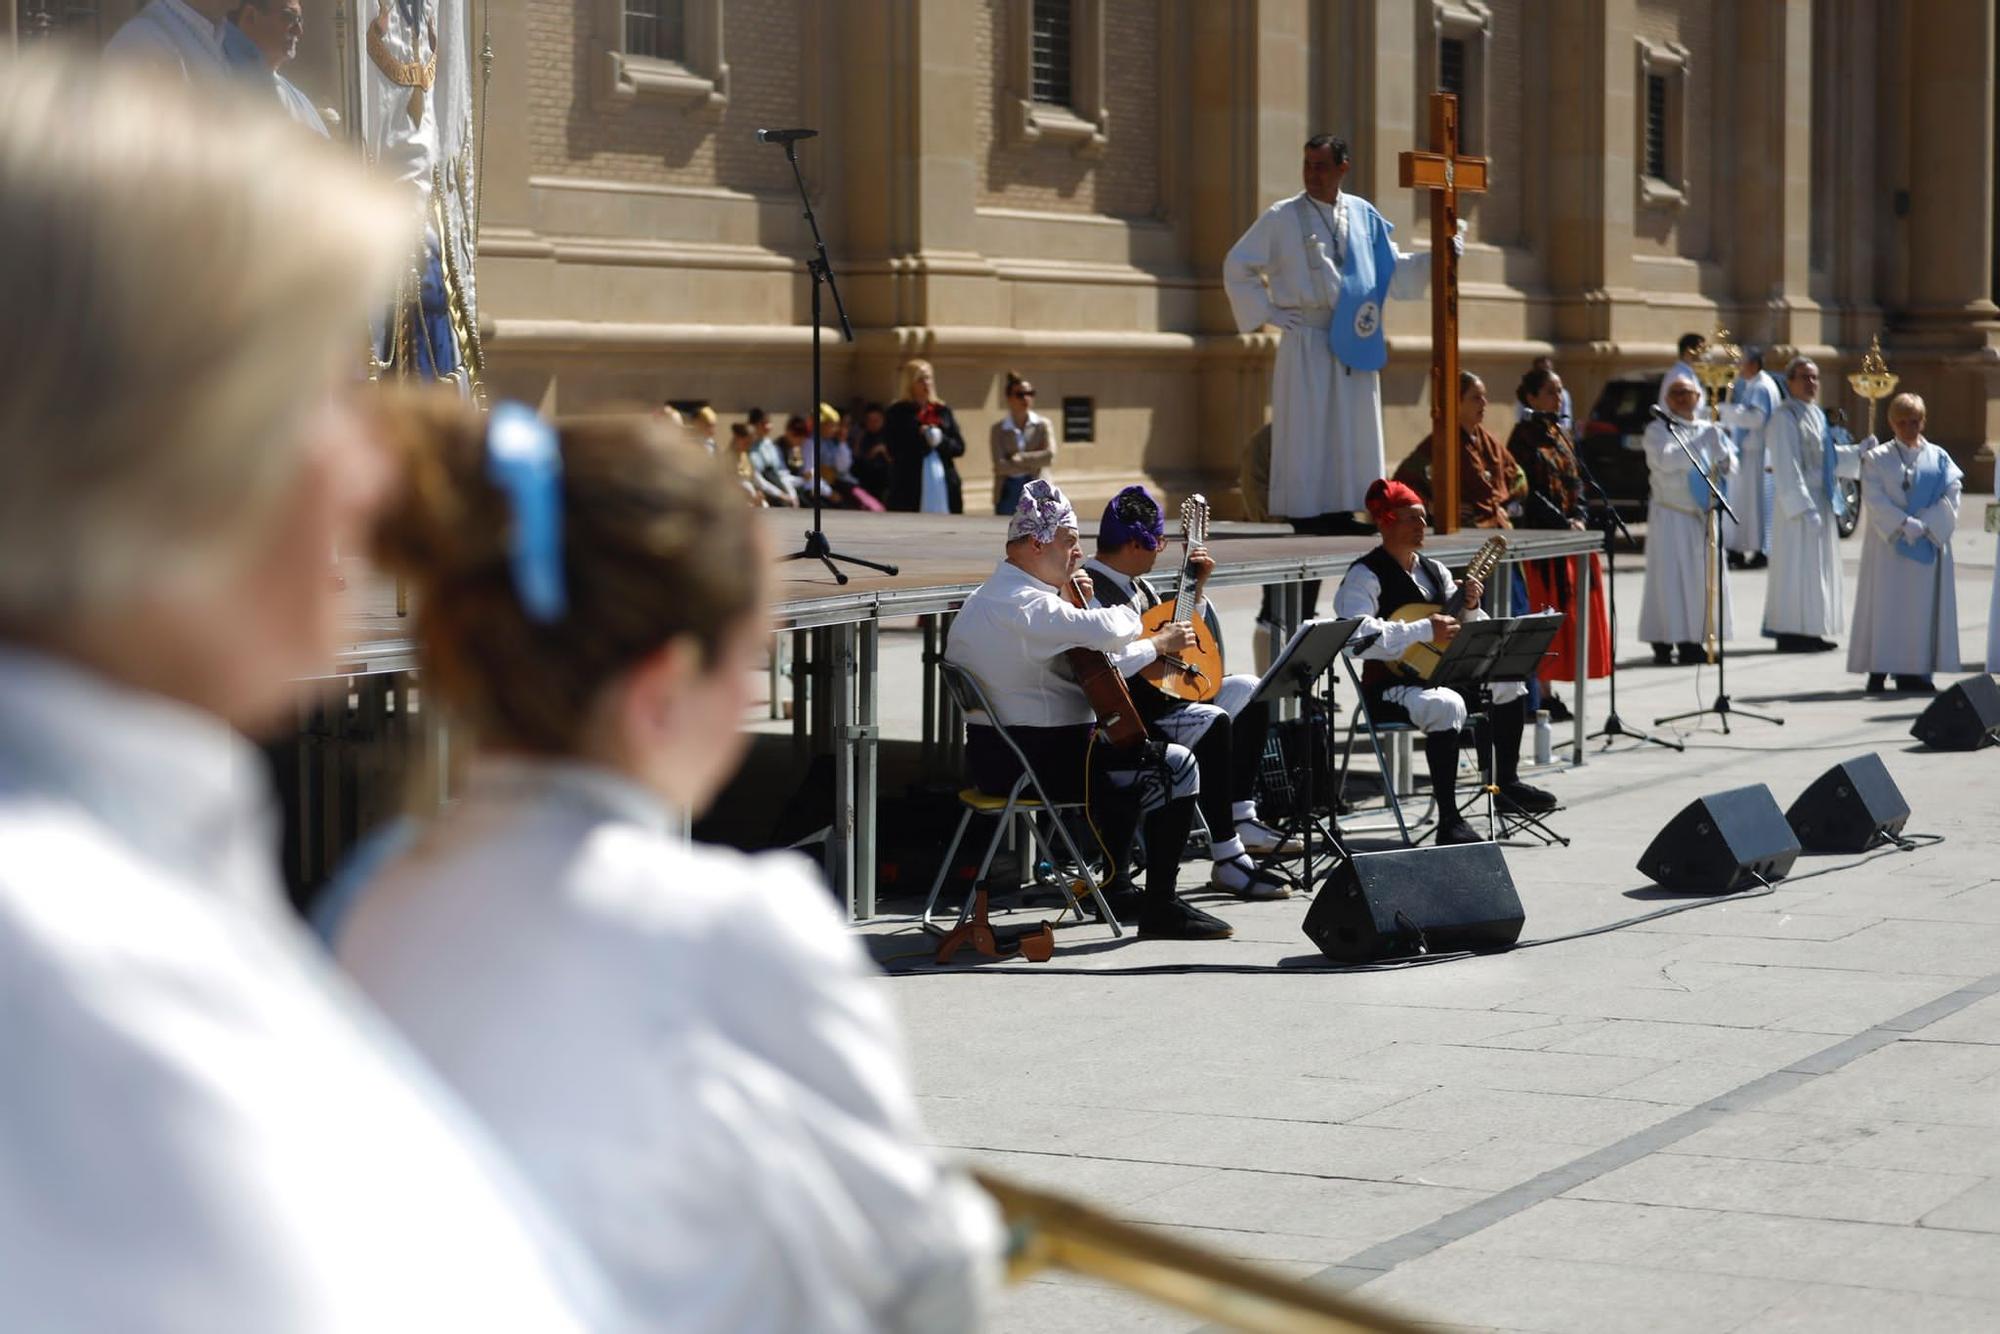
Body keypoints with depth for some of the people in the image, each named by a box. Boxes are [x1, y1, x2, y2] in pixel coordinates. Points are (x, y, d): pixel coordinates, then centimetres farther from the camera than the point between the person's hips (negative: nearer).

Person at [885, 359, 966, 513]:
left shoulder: (943, 410, 13)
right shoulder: (898, 412, 2)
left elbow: (959, 446, 9)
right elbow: (895, 450, -7)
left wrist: (941, 440, -10)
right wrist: (921, 438, -14)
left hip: (944, 486, 4)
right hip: (909, 488, -4)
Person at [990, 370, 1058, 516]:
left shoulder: (1043, 425, 5)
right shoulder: (998, 428, 3)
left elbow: (1050, 455, -10)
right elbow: (1000, 465, -8)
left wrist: (1019, 458, -13)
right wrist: (1033, 463, -10)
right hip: (1008, 492, 0)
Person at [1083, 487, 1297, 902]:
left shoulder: (1137, 586, 16)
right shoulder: (1089, 593, -17)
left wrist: (1197, 586, 17)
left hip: (1160, 695, 12)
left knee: (1249, 691, 16)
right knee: (1213, 723, -31)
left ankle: (1242, 821, 9)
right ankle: (1227, 861, -29)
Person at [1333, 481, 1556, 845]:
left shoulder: (1433, 570, 15)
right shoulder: (1364, 576, -10)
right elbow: (1358, 637, -28)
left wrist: (1470, 608, -5)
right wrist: (1425, 630, -29)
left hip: (1438, 674, 8)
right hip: (1388, 686, -8)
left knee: (1508, 679, -1)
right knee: (1446, 705, -35)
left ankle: (1508, 781, 10)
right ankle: (1448, 822, -32)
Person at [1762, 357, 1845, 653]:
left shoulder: (1816, 415, 14)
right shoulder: (1785, 418, -14)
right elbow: (1786, 468, -18)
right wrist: (1803, 508, -22)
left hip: (1821, 501, 9)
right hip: (1798, 501, -9)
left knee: (1818, 569, 9)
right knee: (1797, 568, -6)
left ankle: (1811, 632, 14)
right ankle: (1792, 633, -2)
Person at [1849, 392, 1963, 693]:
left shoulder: (1938, 458, 9)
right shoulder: (1877, 458, 5)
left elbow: (1951, 498, -1)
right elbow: (1875, 499, -6)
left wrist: (1924, 526, -14)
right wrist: (1904, 524, -17)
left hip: (1928, 543, 2)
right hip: (1887, 542, -2)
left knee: (1923, 606, -1)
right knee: (1885, 603, -4)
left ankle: (1916, 671, 1)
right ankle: (1879, 671, -3)